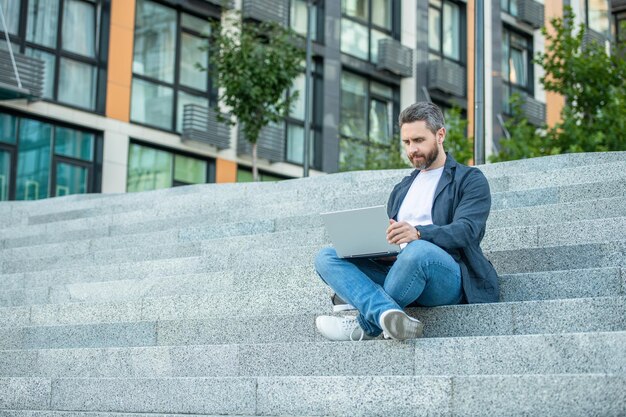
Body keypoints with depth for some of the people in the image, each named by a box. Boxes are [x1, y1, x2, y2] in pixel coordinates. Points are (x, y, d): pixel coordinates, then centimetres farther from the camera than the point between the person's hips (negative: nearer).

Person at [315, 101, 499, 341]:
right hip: (395, 268, 6)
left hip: (447, 276, -6)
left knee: (418, 250, -40)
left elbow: (466, 230, -8)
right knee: (326, 257, -14)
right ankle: (388, 314, -39)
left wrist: (418, 233, -29)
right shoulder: (401, 189, 30)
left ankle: (365, 326, -22)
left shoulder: (470, 180, 10)